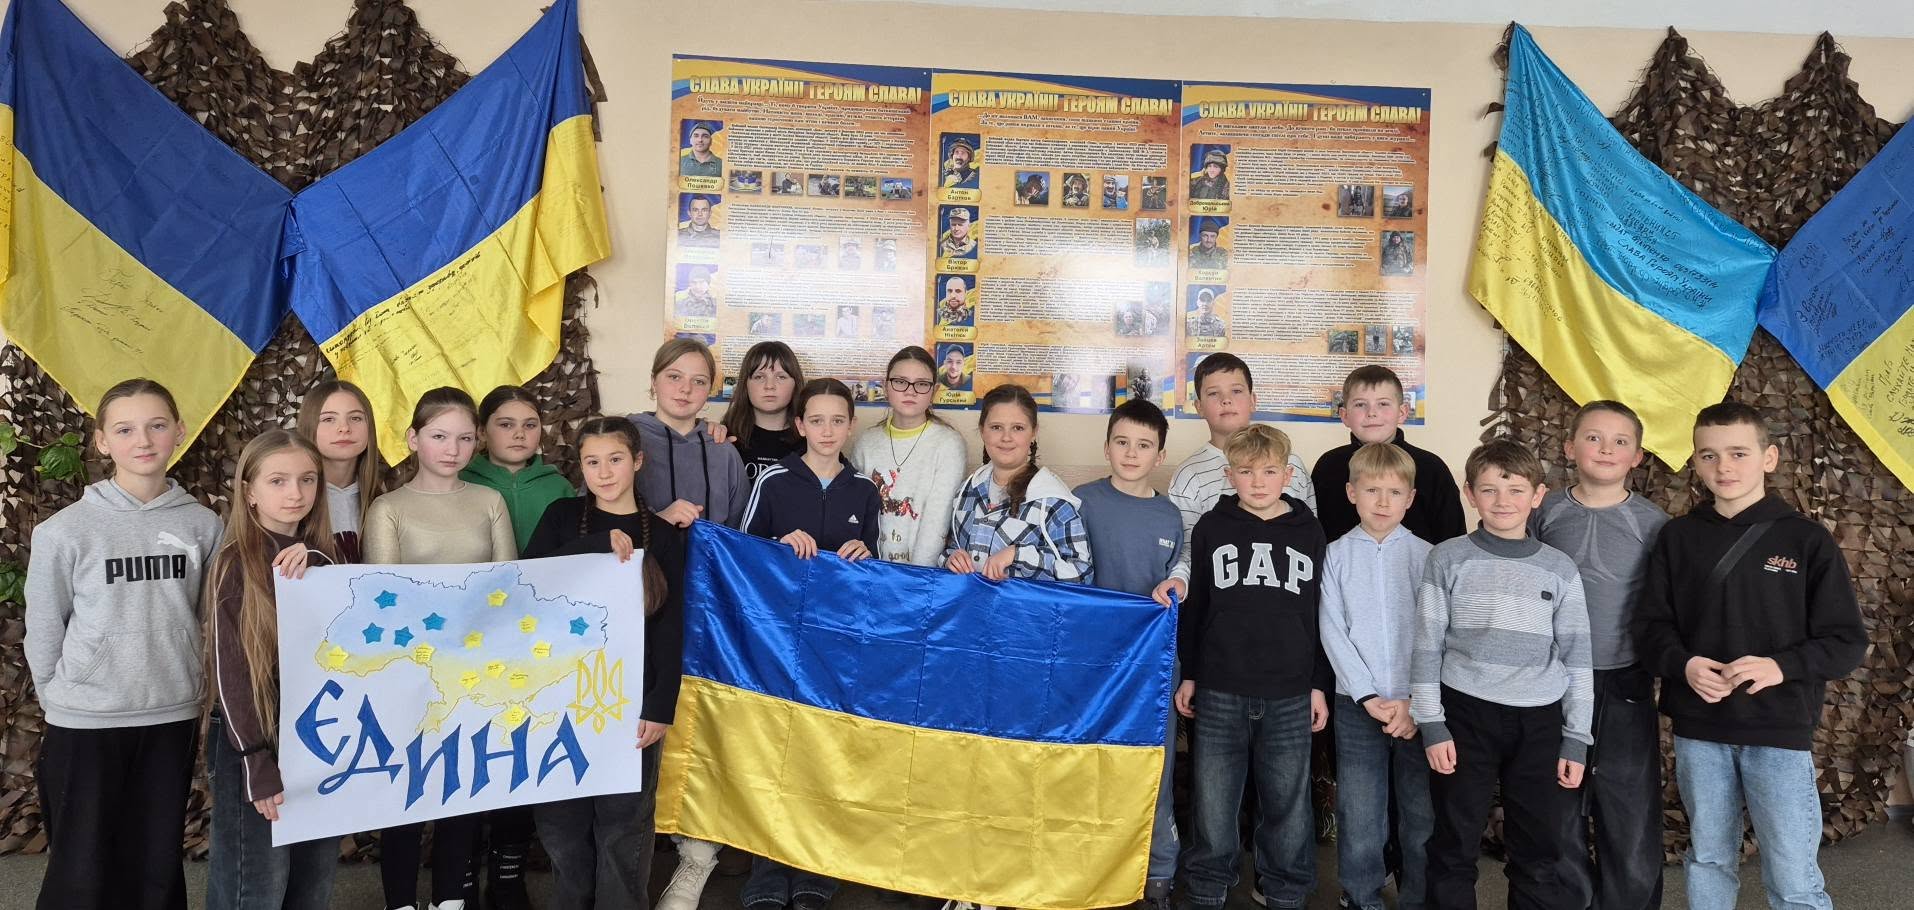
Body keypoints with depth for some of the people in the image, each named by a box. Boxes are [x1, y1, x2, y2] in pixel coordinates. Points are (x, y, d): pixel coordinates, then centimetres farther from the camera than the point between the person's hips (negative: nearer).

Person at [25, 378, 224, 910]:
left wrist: (194, 679, 6)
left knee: (159, 867, 14)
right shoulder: (64, 531, -9)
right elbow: (43, 630, -1)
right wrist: (63, 699, 4)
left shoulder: (203, 525, -2)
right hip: (85, 725, -2)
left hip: (172, 717, 2)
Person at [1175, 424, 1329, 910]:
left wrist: (1319, 685, 6)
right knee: (1213, 799, 7)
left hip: (1290, 695, 1)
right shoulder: (1211, 528, 2)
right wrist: (1188, 674, 5)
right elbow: (1192, 606, 6)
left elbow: (1321, 614, 8)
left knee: (1287, 799, 9)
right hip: (1219, 691, 0)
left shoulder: (1309, 532, 4)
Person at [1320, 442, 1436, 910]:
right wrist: (1369, 697, -9)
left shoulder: (1426, 556, 2)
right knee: (1359, 818, 3)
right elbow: (1333, 633, -2)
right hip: (1357, 706, 0)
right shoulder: (1336, 555, 1)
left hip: (1418, 704, 0)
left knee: (1422, 815, 6)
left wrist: (1414, 702, -10)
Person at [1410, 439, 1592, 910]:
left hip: (1539, 721, 2)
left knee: (1539, 854, 8)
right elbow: (1427, 647, -1)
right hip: (1465, 715, -2)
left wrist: (1576, 740, 3)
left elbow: (1577, 658, 7)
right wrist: (1432, 726, -5)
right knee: (1454, 847, 7)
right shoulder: (1447, 560, -1)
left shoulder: (1560, 568, 5)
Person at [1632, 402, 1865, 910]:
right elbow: (1650, 626, 4)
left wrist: (1780, 667, -20)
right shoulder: (1677, 538, 3)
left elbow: (1848, 641, -3)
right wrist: (1683, 665, -15)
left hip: (1780, 732, -2)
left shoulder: (1806, 540, -3)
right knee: (1708, 862, 15)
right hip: (1697, 732, 2)